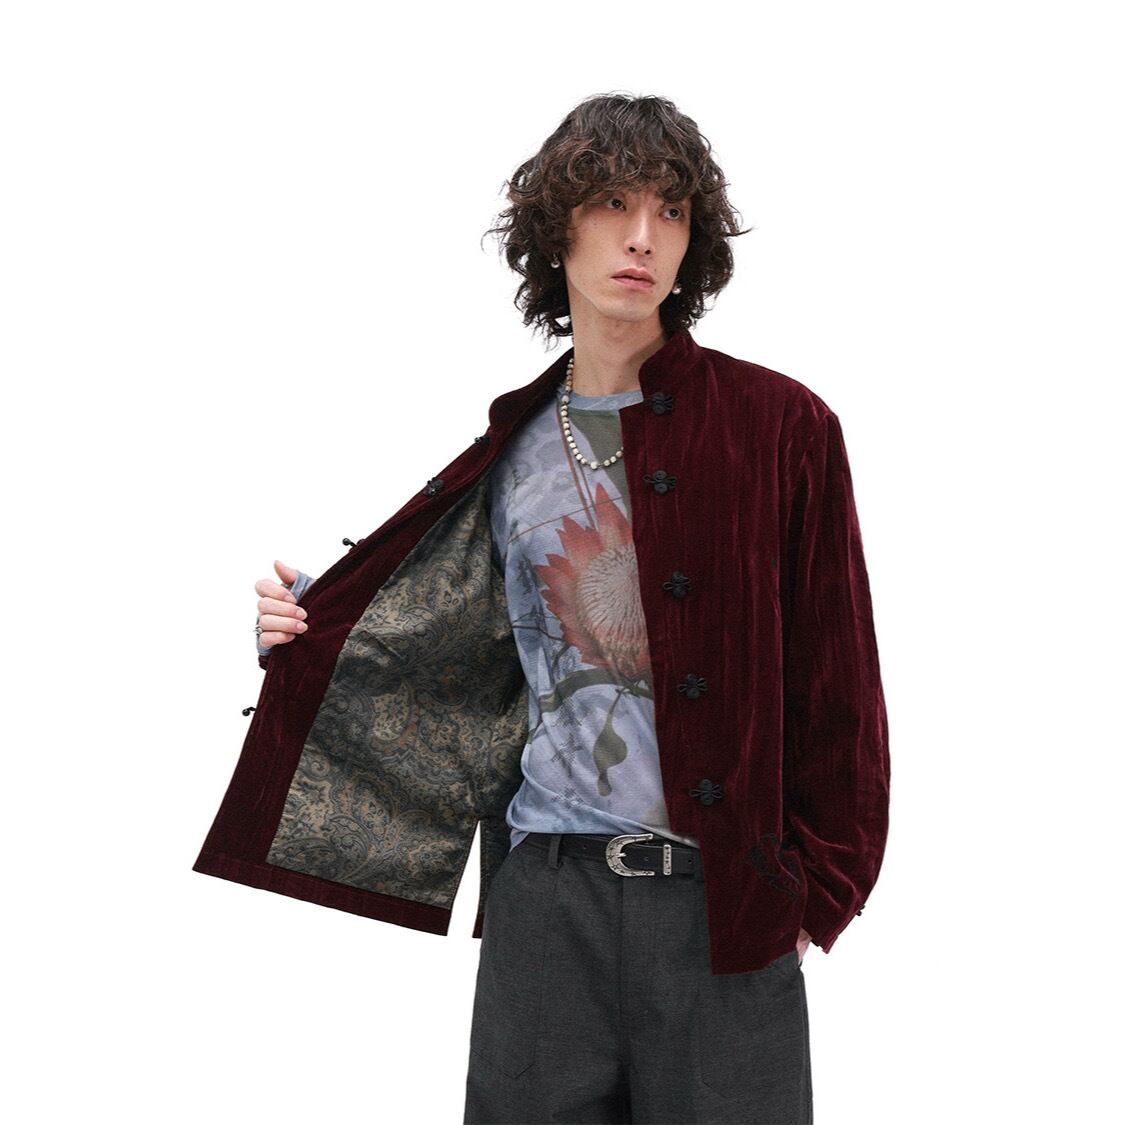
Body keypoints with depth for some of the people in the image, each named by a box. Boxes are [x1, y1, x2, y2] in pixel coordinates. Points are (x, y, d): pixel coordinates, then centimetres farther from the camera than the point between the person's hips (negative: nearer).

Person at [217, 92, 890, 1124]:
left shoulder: (780, 426, -1)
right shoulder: (515, 448, 9)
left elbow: (837, 679, 0)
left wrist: (820, 882, -4)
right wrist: (316, 626, 7)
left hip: (726, 903, -2)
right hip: (548, 897, 3)